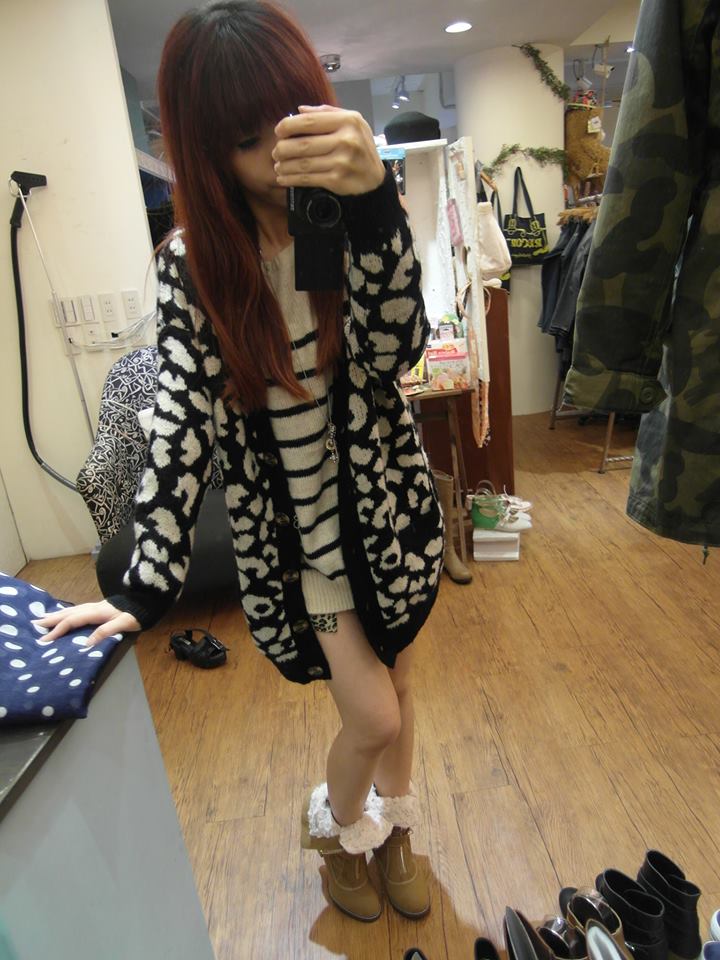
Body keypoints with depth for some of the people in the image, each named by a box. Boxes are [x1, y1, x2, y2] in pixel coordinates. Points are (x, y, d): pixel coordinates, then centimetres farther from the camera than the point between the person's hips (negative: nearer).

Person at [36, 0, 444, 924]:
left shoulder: (354, 218, -8)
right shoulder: (194, 262, -10)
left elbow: (392, 349, -24)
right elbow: (180, 419, -16)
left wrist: (370, 199, -40)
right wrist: (144, 586, -22)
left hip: (385, 504, 2)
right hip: (288, 526, -2)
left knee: (393, 688, 19)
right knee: (374, 716, 4)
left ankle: (393, 831, 51)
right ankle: (334, 829, 42)